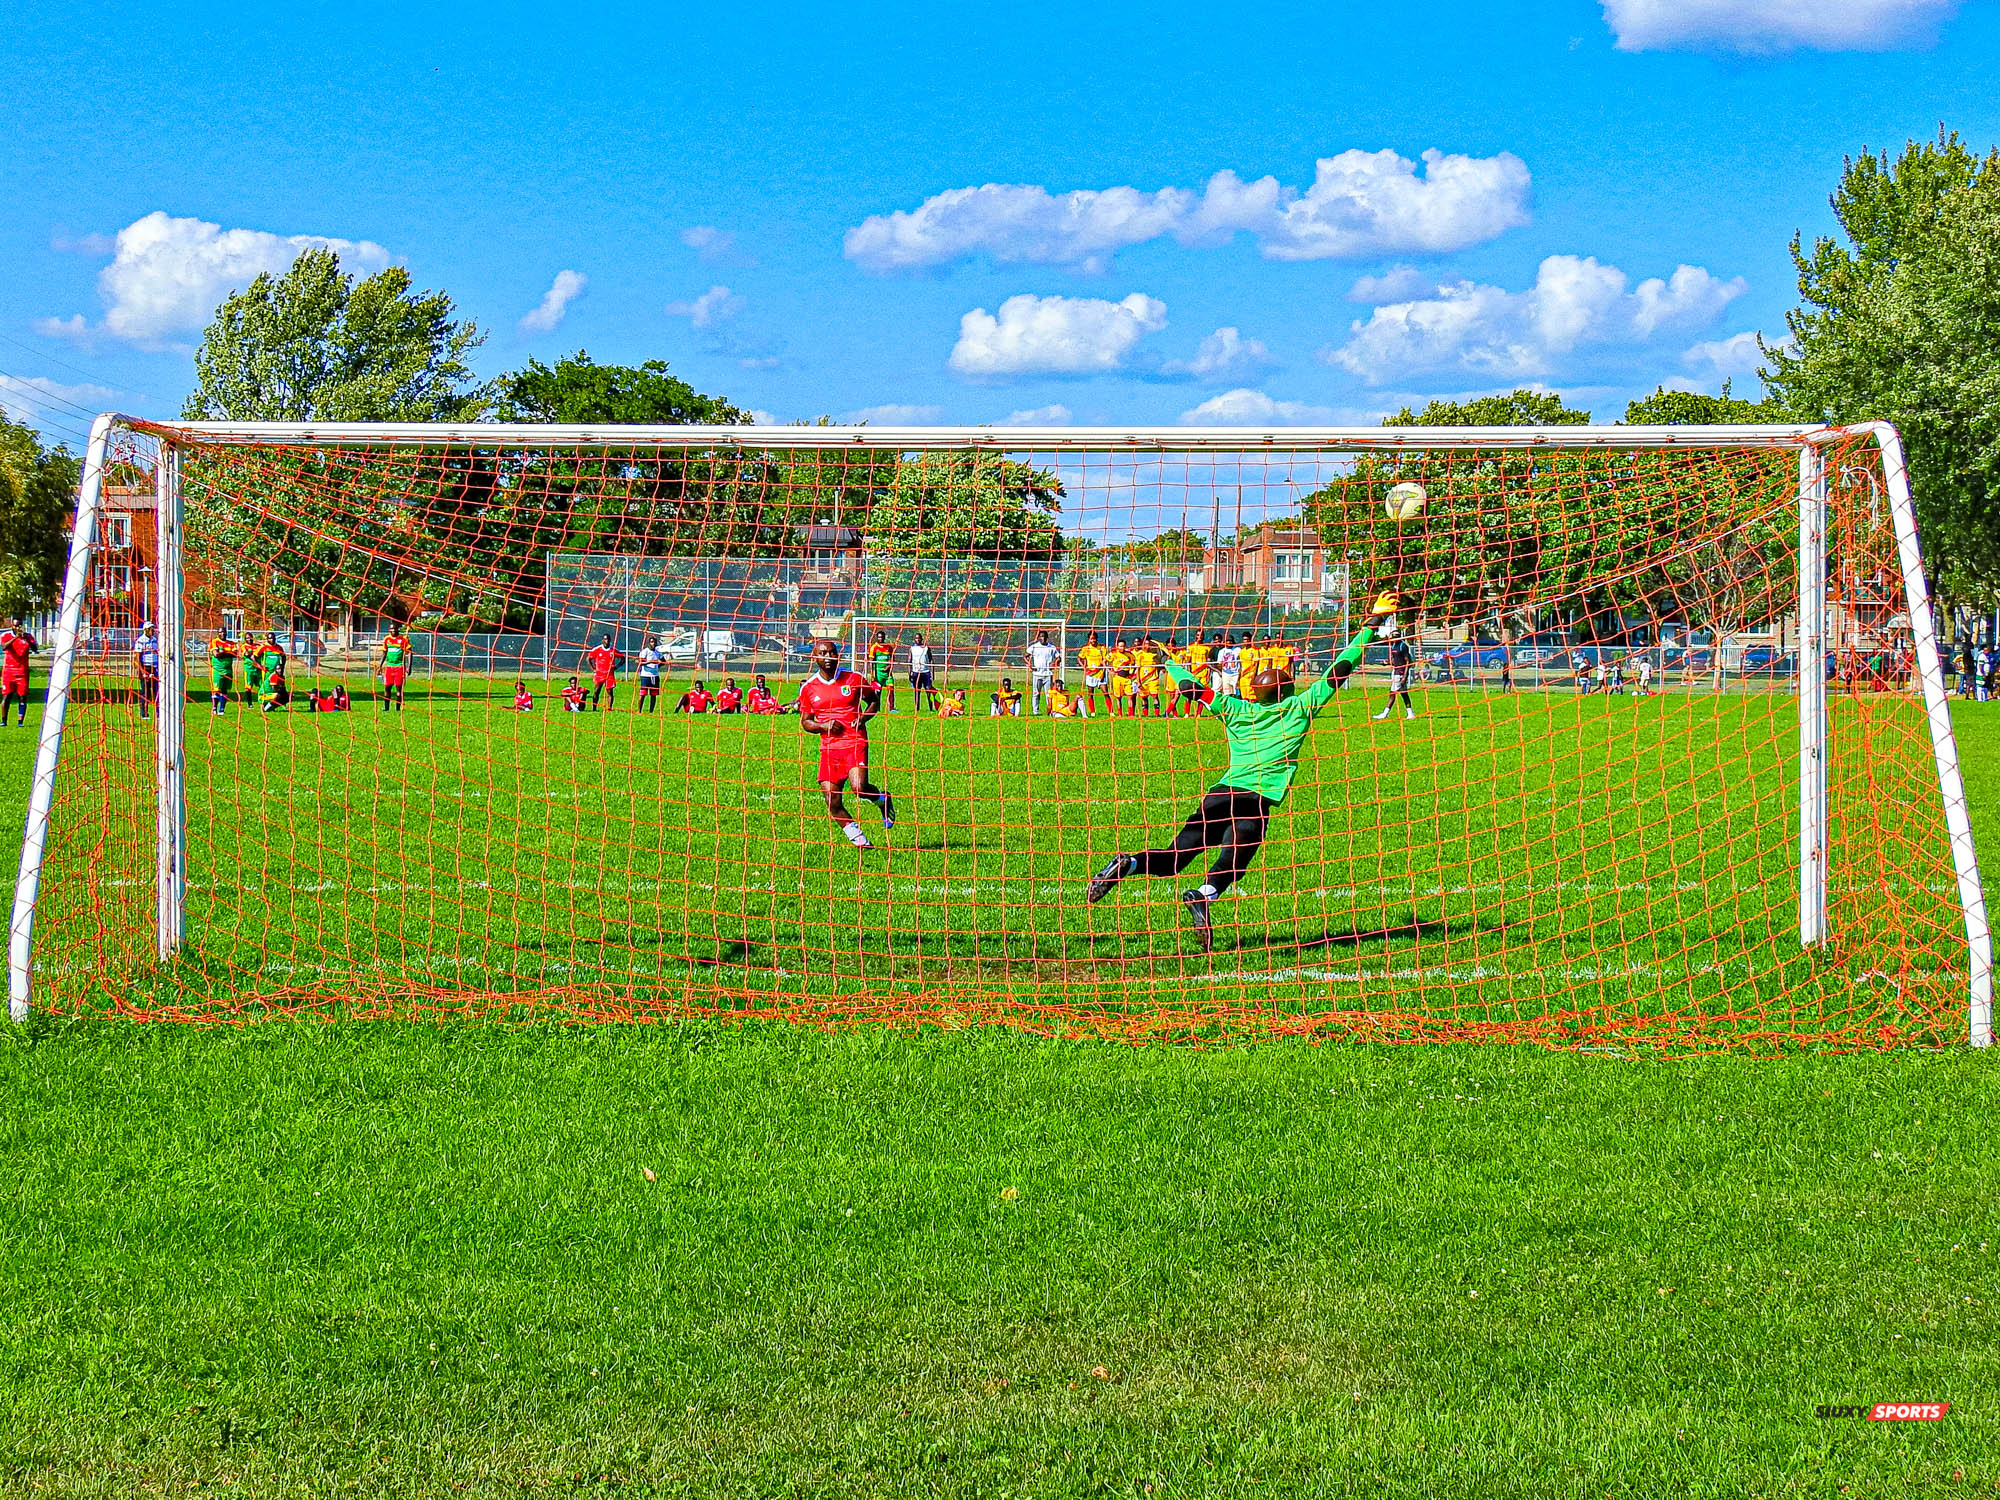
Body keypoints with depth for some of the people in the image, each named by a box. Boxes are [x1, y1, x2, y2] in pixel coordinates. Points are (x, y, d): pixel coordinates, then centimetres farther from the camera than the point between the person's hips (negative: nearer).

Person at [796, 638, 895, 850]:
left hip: (855, 742, -3)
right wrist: (823, 726, -8)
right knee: (832, 801, -6)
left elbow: (874, 700, 15)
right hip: (829, 747, 3)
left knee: (859, 788, -23)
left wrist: (863, 718, -4)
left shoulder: (854, 679, 2)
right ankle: (859, 840, 10)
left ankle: (882, 799, 12)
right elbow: (805, 721, 13)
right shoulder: (809, 688, 6)